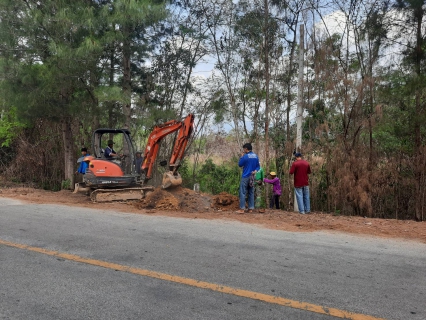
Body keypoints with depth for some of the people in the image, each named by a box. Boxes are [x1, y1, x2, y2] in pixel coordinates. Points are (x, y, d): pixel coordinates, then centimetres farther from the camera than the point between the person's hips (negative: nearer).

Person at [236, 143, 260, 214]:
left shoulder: (245, 156, -12)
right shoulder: (256, 156, 8)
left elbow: (240, 165, -2)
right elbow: (258, 166, 11)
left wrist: (242, 156, 4)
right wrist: (255, 171, -5)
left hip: (245, 177, -6)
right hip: (252, 177, 6)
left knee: (243, 193, -3)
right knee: (251, 193, 10)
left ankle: (242, 209, -5)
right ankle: (251, 208, 11)